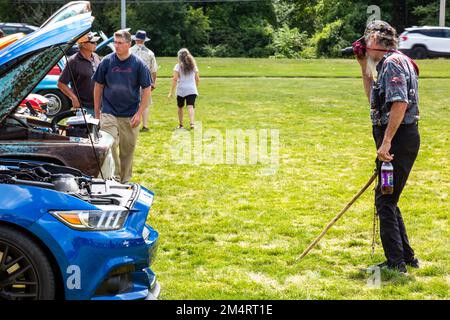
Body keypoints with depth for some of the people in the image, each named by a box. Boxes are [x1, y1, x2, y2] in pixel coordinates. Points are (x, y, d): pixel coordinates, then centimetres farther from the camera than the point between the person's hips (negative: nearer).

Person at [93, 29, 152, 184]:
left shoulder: (138, 64, -4)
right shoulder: (107, 62, -3)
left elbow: (147, 90, 0)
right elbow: (98, 86, 6)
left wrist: (139, 114, -7)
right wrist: (97, 112, 5)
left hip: (130, 116, 1)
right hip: (109, 113, 0)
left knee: (127, 150, 9)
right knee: (109, 146, -12)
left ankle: (125, 180, 24)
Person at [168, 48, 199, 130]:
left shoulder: (178, 66, -3)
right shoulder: (193, 66, 9)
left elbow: (175, 79, -9)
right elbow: (197, 79, 11)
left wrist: (171, 91, -7)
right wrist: (195, 87, 29)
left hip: (181, 90, -2)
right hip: (192, 90, 2)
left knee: (180, 107, 15)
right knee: (190, 107, -8)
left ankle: (181, 125, 24)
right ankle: (192, 123, -29)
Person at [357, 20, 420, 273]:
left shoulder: (393, 62, -13)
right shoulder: (387, 64, 18)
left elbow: (400, 103, -25)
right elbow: (375, 99, 31)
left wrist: (386, 142, -26)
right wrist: (364, 68, 22)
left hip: (399, 139, -10)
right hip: (398, 139, 10)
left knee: (385, 201, -6)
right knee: (387, 200, 17)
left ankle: (396, 263, -4)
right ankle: (406, 257, 24)